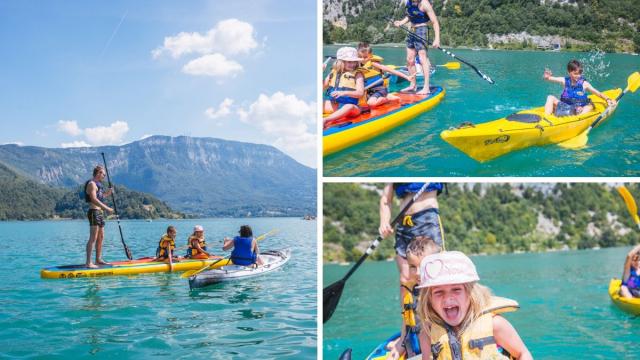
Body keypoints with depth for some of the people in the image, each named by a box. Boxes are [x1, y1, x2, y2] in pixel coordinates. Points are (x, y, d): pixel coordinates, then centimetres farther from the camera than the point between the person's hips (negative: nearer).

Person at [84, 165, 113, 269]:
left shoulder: (97, 184, 21)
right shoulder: (92, 184, -10)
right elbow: (94, 199, -22)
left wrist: (107, 193, 13)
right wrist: (106, 208, -26)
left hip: (100, 212, 10)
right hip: (94, 212, -10)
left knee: (101, 237, 15)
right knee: (93, 238, -14)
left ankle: (98, 260, 23)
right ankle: (88, 263, -17)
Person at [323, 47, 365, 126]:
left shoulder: (357, 74, -1)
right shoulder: (334, 72, 10)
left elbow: (360, 93, -14)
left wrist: (344, 93, -30)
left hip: (352, 106, -6)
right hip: (333, 105, 6)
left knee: (349, 107, -39)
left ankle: (325, 120, -57)